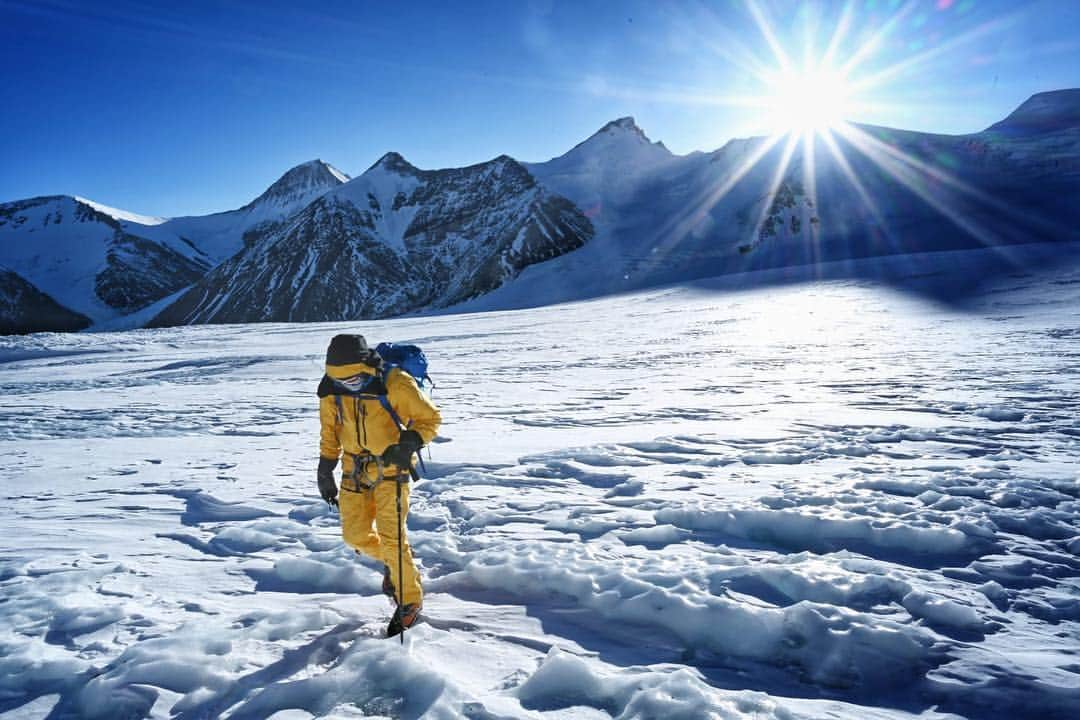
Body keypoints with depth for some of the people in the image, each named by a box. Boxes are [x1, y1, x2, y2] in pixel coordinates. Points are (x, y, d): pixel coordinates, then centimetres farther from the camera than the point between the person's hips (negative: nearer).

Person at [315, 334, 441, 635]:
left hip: (391, 469, -5)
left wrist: (408, 444, -28)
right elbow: (330, 432, 9)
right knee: (355, 535, 6)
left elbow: (430, 419, -11)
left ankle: (410, 600, 9)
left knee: (390, 536, -9)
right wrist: (325, 472, 10)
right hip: (355, 469, 5)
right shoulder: (332, 390, -7)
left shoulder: (396, 385, -21)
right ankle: (390, 562, 37)